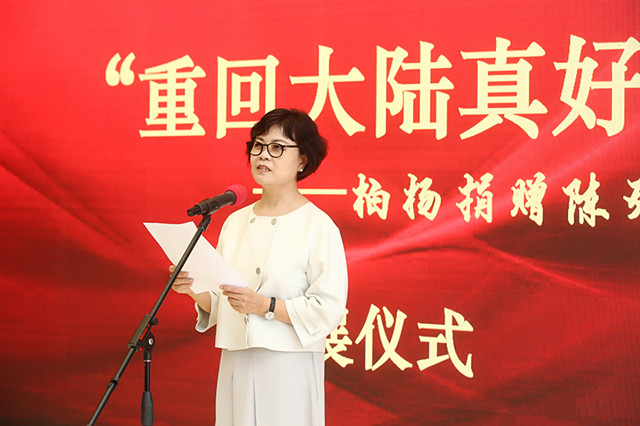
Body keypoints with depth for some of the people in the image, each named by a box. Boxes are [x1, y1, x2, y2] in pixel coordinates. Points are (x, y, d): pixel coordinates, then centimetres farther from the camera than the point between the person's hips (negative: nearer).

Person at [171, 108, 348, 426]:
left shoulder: (318, 226, -6)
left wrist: (266, 305, -21)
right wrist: (195, 289, -4)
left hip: (289, 368, -5)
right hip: (236, 364, 5)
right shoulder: (235, 221, 12)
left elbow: (329, 309, -13)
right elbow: (218, 304, 15)